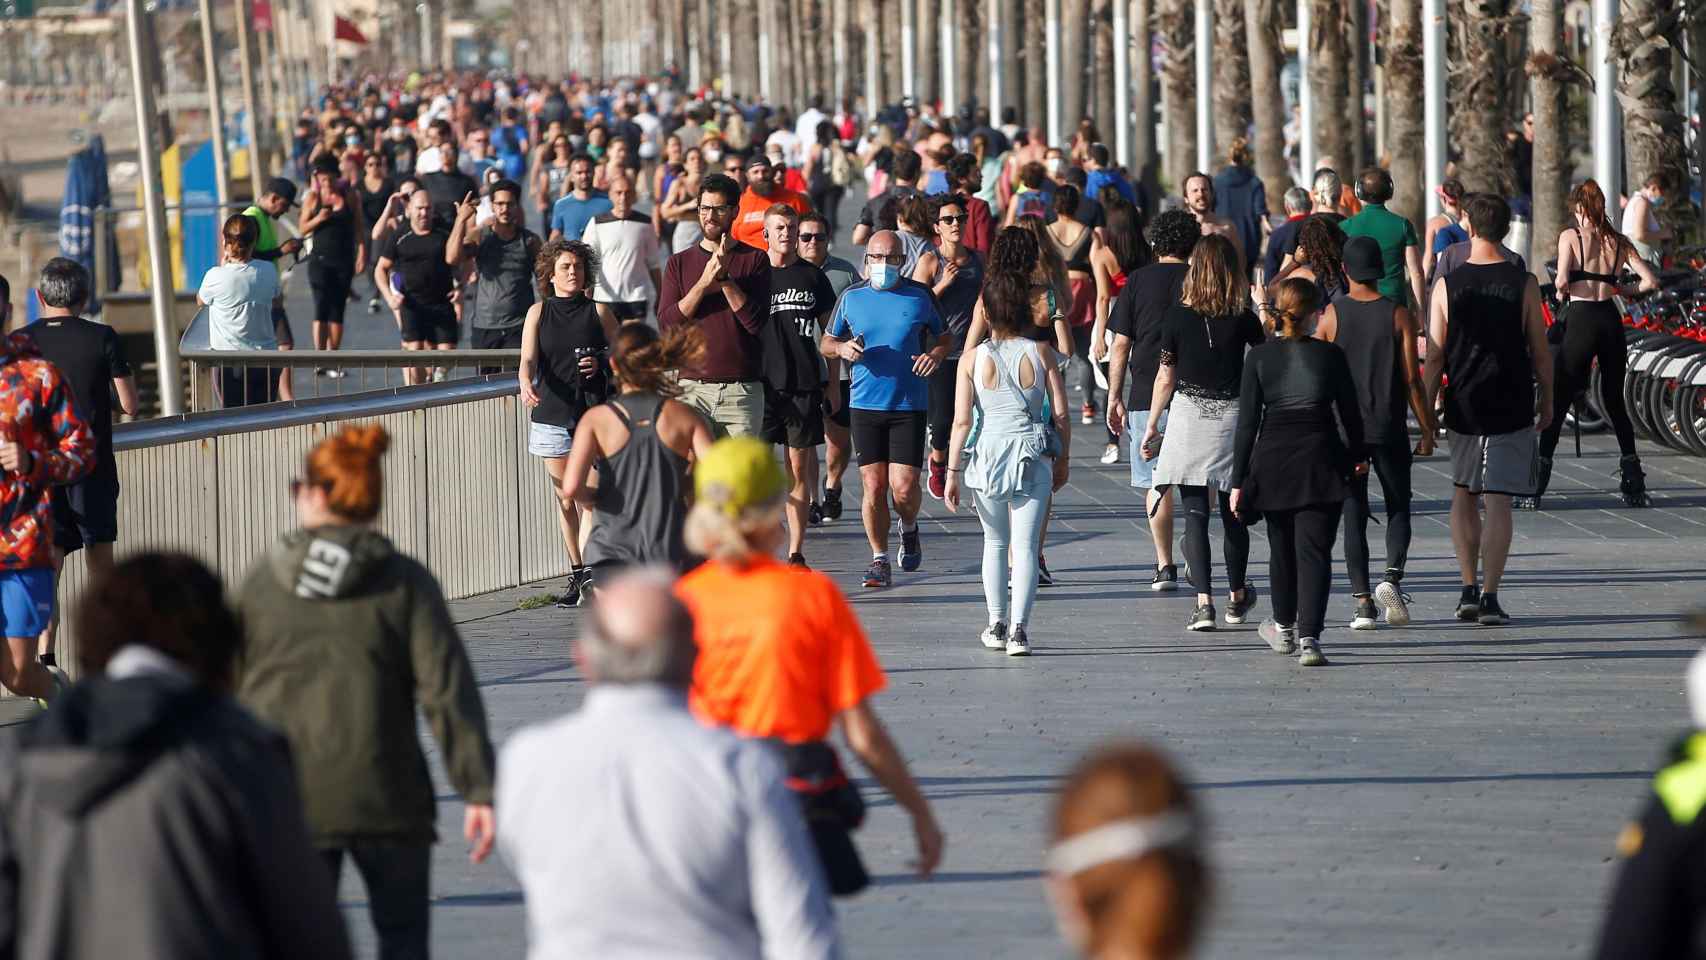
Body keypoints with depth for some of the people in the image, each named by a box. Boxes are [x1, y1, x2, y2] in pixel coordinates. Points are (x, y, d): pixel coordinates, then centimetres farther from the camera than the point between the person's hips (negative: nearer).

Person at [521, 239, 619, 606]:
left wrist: (600, 363, -10)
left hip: (593, 411, -2)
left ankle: (592, 570, -13)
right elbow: (528, 359, -5)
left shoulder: (598, 311, 4)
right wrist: (526, 384, -26)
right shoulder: (538, 313, 6)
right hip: (552, 413, 2)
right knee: (565, 497, 9)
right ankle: (577, 572, 17)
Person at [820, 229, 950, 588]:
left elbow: (944, 336, 14)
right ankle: (879, 559, 10)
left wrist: (936, 353, -8)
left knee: (903, 486, -7)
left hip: (910, 405, -1)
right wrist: (842, 348, -7)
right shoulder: (851, 297, 6)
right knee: (873, 485, -2)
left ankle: (909, 528, 25)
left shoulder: (920, 296, 3)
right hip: (866, 405, 1)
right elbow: (827, 343, 16)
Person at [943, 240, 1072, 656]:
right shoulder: (1040, 353, -2)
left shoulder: (972, 358, -4)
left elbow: (962, 421, -6)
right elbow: (1061, 414, -1)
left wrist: (952, 472, 0)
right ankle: (1019, 628, -14)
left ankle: (997, 623, 25)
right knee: (1025, 545, -1)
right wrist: (1064, 459, 12)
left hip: (987, 455, 1)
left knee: (995, 542, 20)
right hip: (1034, 455, -1)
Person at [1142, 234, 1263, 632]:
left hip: (1188, 417, -1)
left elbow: (1165, 378, -2)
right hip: (1233, 416, 1)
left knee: (1195, 515, -1)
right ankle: (1238, 596, 30)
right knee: (1234, 514, 15)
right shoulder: (1243, 319, -5)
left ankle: (1204, 602, -12)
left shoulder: (1177, 316, -6)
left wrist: (1152, 425, 9)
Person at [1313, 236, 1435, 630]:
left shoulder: (1330, 316, -2)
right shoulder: (1399, 316, -3)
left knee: (1354, 515, 5)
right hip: (1389, 429, 0)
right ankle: (1392, 577, -10)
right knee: (1398, 508, 13)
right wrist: (1427, 430, 2)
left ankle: (1362, 599, -2)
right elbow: (1412, 379, -5)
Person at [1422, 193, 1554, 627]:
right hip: (1511, 408, -1)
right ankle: (1489, 596, -6)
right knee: (1498, 502, 0)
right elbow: (1540, 351, -2)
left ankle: (1469, 590, 14)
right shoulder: (1523, 284, -6)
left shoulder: (1447, 286, -4)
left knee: (1463, 496, 18)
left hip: (1463, 407, 1)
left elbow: (1434, 356, -3)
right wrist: (1547, 402, 11)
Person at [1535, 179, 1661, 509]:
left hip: (1580, 320, -4)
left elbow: (1562, 280, -14)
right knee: (1614, 402, 15)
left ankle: (1536, 483, -2)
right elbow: (1651, 281, 3)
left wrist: (1561, 291, 8)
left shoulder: (1571, 236, -1)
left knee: (1558, 402, 2)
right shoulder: (1620, 243, 10)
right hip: (1611, 320, 4)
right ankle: (1633, 484, 10)